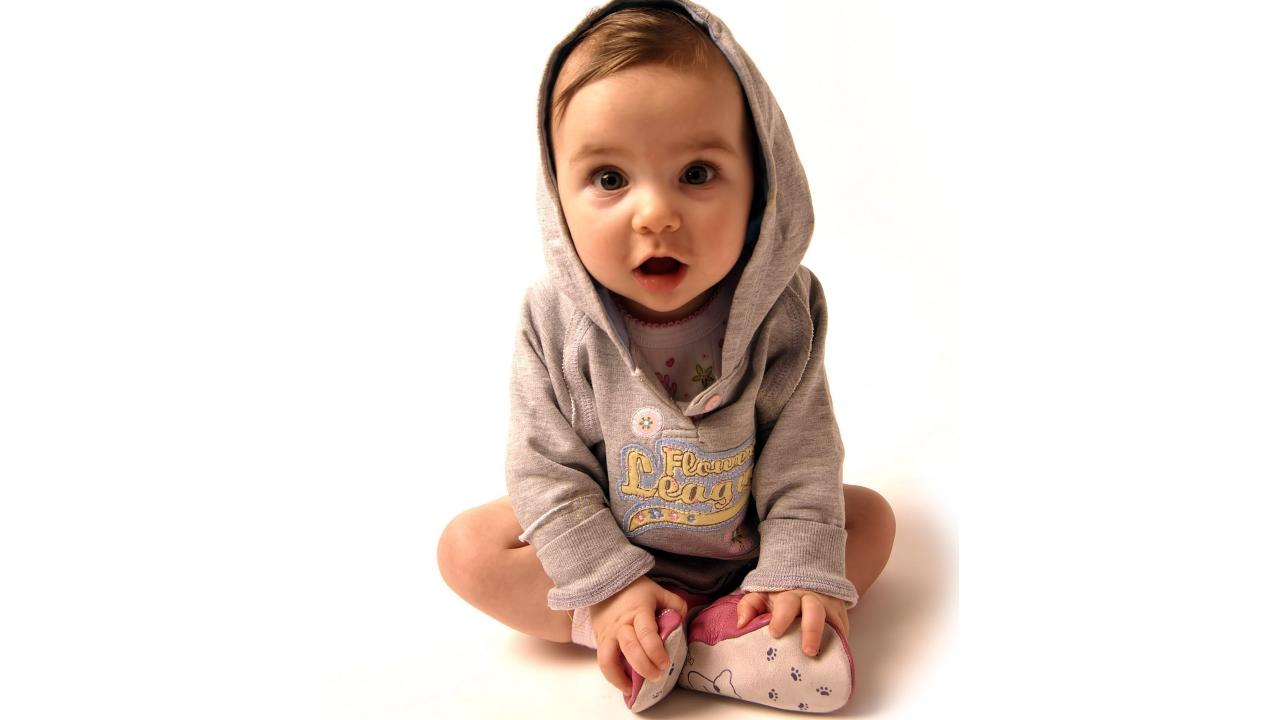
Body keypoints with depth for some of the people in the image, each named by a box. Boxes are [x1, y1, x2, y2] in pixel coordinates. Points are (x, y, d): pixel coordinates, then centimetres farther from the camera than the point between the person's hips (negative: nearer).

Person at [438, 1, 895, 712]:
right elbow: (546, 469, -18)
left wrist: (798, 570, -24)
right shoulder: (556, 324, -23)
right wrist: (609, 584, -23)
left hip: (744, 540, 1)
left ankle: (706, 637, -25)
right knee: (468, 547, -13)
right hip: (604, 540, 0)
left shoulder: (780, 313, -23)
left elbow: (802, 455, -16)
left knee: (871, 516, -11)